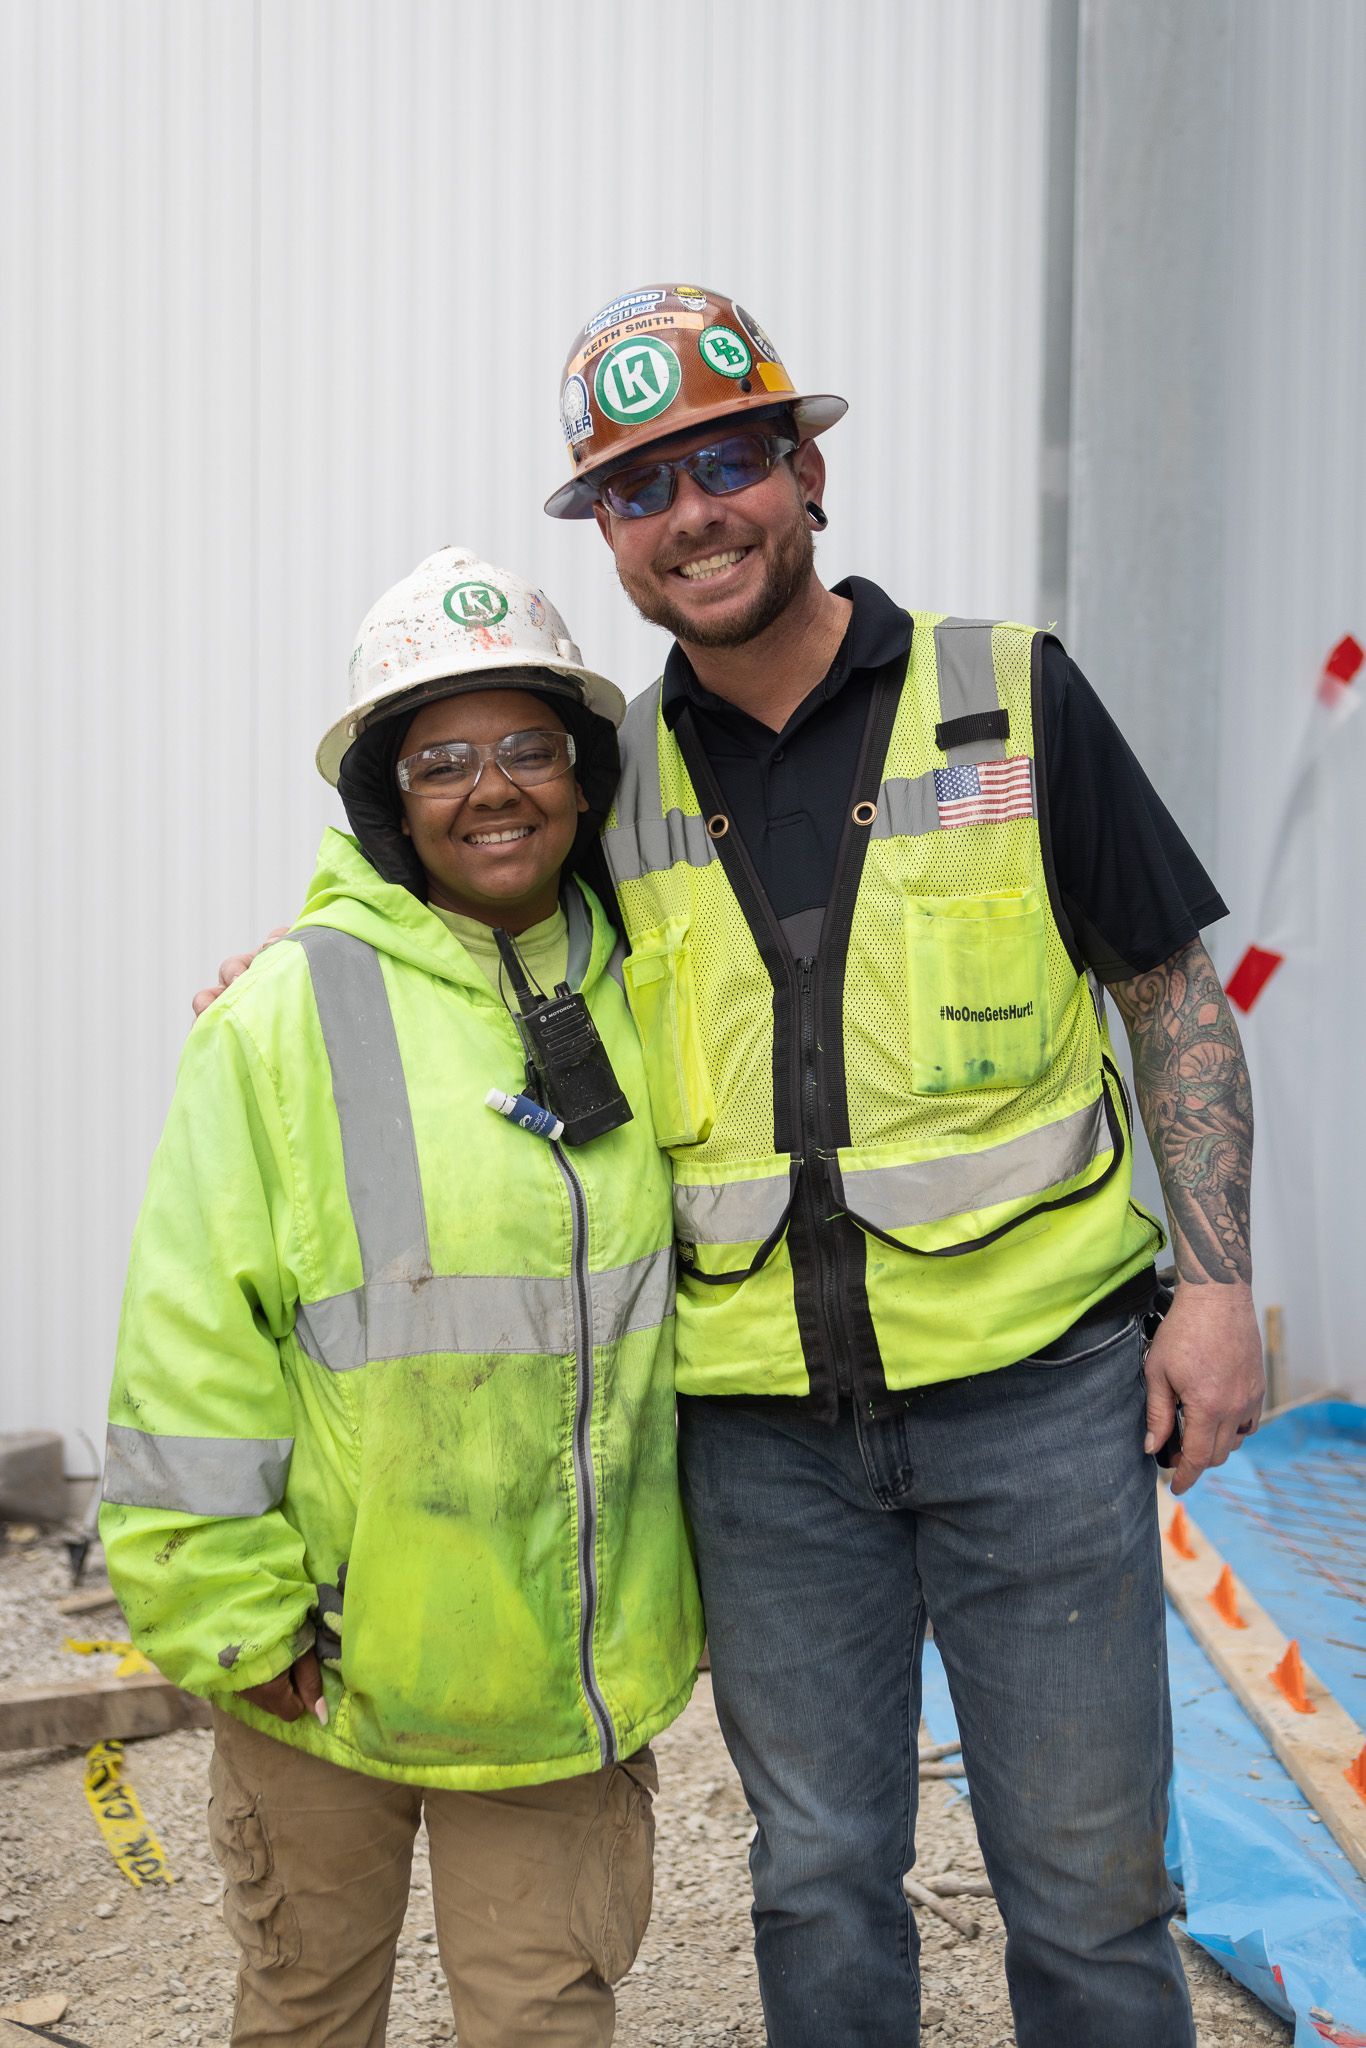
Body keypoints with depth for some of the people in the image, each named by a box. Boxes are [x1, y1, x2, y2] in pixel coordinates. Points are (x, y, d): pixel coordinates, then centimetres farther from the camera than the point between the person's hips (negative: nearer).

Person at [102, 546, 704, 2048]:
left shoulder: (640, 1005, 2)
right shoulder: (288, 1014, -11)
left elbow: (705, 1289, 13)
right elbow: (193, 1347, -11)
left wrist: (711, 1565, 15)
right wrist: (231, 1618, -11)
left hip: (577, 1658, 3)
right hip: (334, 1649, -2)